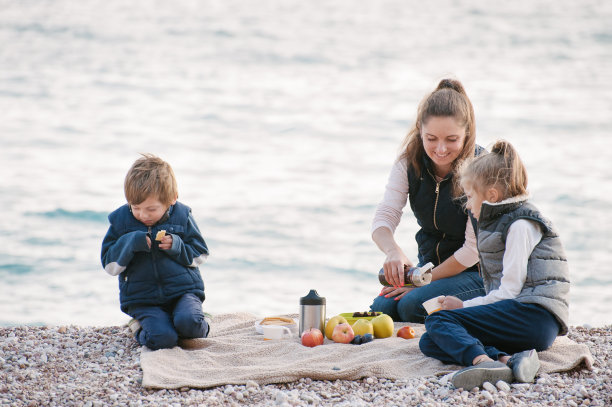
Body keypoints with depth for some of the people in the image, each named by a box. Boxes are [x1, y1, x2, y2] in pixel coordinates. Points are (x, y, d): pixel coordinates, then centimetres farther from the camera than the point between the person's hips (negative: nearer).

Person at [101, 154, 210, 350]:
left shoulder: (182, 216, 0)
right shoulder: (121, 220, -1)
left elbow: (200, 254, 8)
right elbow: (110, 266, 1)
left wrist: (177, 247, -13)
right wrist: (130, 244, -18)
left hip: (183, 290, 0)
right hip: (143, 300, 0)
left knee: (188, 322, -31)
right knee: (162, 338, -26)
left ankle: (201, 324, 5)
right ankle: (140, 327, 7)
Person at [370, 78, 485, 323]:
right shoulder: (410, 160, -7)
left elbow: (474, 248, -18)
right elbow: (384, 217, -13)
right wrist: (393, 251, -36)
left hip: (477, 273, -5)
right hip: (431, 264, 5)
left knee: (413, 306, -26)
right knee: (382, 309, -19)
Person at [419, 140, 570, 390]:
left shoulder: (521, 225, -2)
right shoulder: (499, 223, 29)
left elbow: (509, 292, -10)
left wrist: (466, 306, 0)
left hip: (534, 314, -9)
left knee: (437, 321, -19)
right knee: (429, 343, -6)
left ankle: (483, 361, -47)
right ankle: (507, 359, -29)